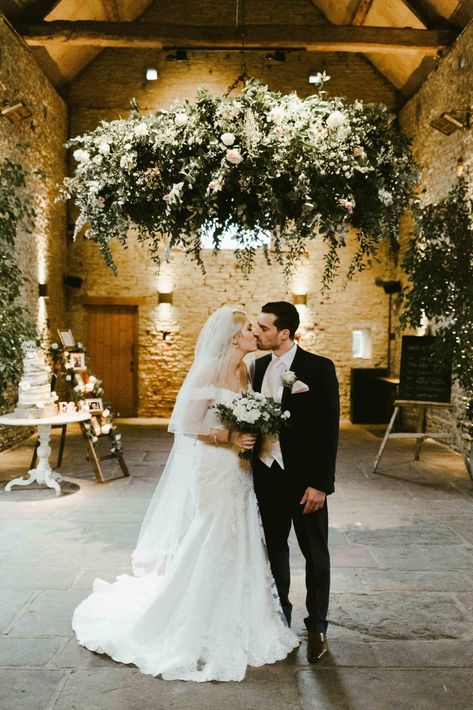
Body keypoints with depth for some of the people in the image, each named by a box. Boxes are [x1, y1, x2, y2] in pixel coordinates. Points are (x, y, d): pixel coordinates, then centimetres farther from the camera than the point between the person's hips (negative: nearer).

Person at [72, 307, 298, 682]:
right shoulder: (209, 371, -16)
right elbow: (187, 425, -17)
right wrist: (229, 439, -17)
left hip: (238, 474, 8)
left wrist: (250, 439, 0)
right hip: (211, 471, -8)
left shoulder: (245, 373, 8)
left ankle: (235, 630, 31)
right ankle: (199, 633, 21)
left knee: (239, 547, 14)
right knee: (211, 548, 1)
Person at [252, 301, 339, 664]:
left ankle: (317, 626, 29)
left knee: (315, 554, 10)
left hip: (304, 477, -5)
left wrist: (320, 483, -16)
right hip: (266, 474, 5)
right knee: (274, 548, 18)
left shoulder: (319, 368, -12)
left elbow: (329, 428, -13)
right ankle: (279, 617, 37)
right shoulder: (259, 366, 5)